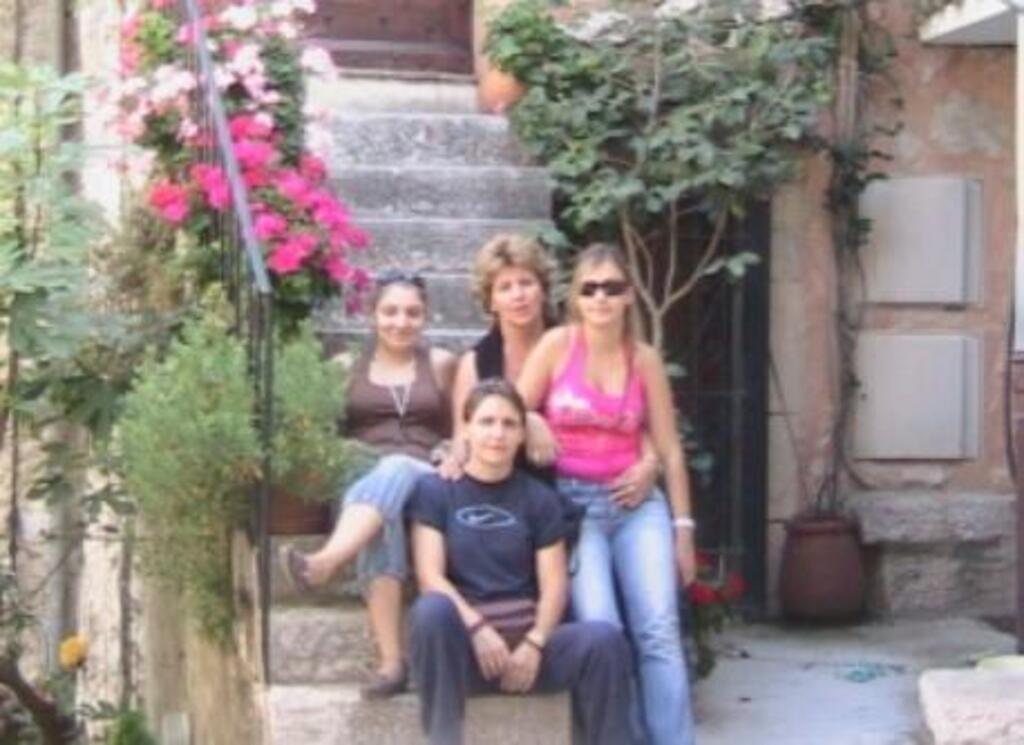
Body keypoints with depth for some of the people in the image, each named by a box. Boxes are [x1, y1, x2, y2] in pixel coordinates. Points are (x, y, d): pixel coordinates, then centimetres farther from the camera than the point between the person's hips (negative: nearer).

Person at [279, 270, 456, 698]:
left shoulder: (441, 364, 21)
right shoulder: (348, 367, 19)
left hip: (424, 480, 0)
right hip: (363, 478, 0)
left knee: (395, 470, -39)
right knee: (381, 517, -38)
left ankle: (322, 565, -64)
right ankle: (391, 662, -52)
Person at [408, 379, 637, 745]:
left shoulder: (539, 498, 12)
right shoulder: (435, 490, 6)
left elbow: (553, 584, 4)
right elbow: (430, 575, -5)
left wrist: (534, 642, -14)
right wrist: (477, 628, -21)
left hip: (525, 638, 2)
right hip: (462, 643, -2)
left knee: (604, 639, -27)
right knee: (432, 610, -36)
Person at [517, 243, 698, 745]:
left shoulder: (645, 359, 6)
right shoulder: (558, 344, -1)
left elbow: (669, 449, 9)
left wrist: (683, 527, 8)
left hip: (637, 505, 2)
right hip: (572, 503, -2)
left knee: (659, 631, -11)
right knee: (600, 630, -17)